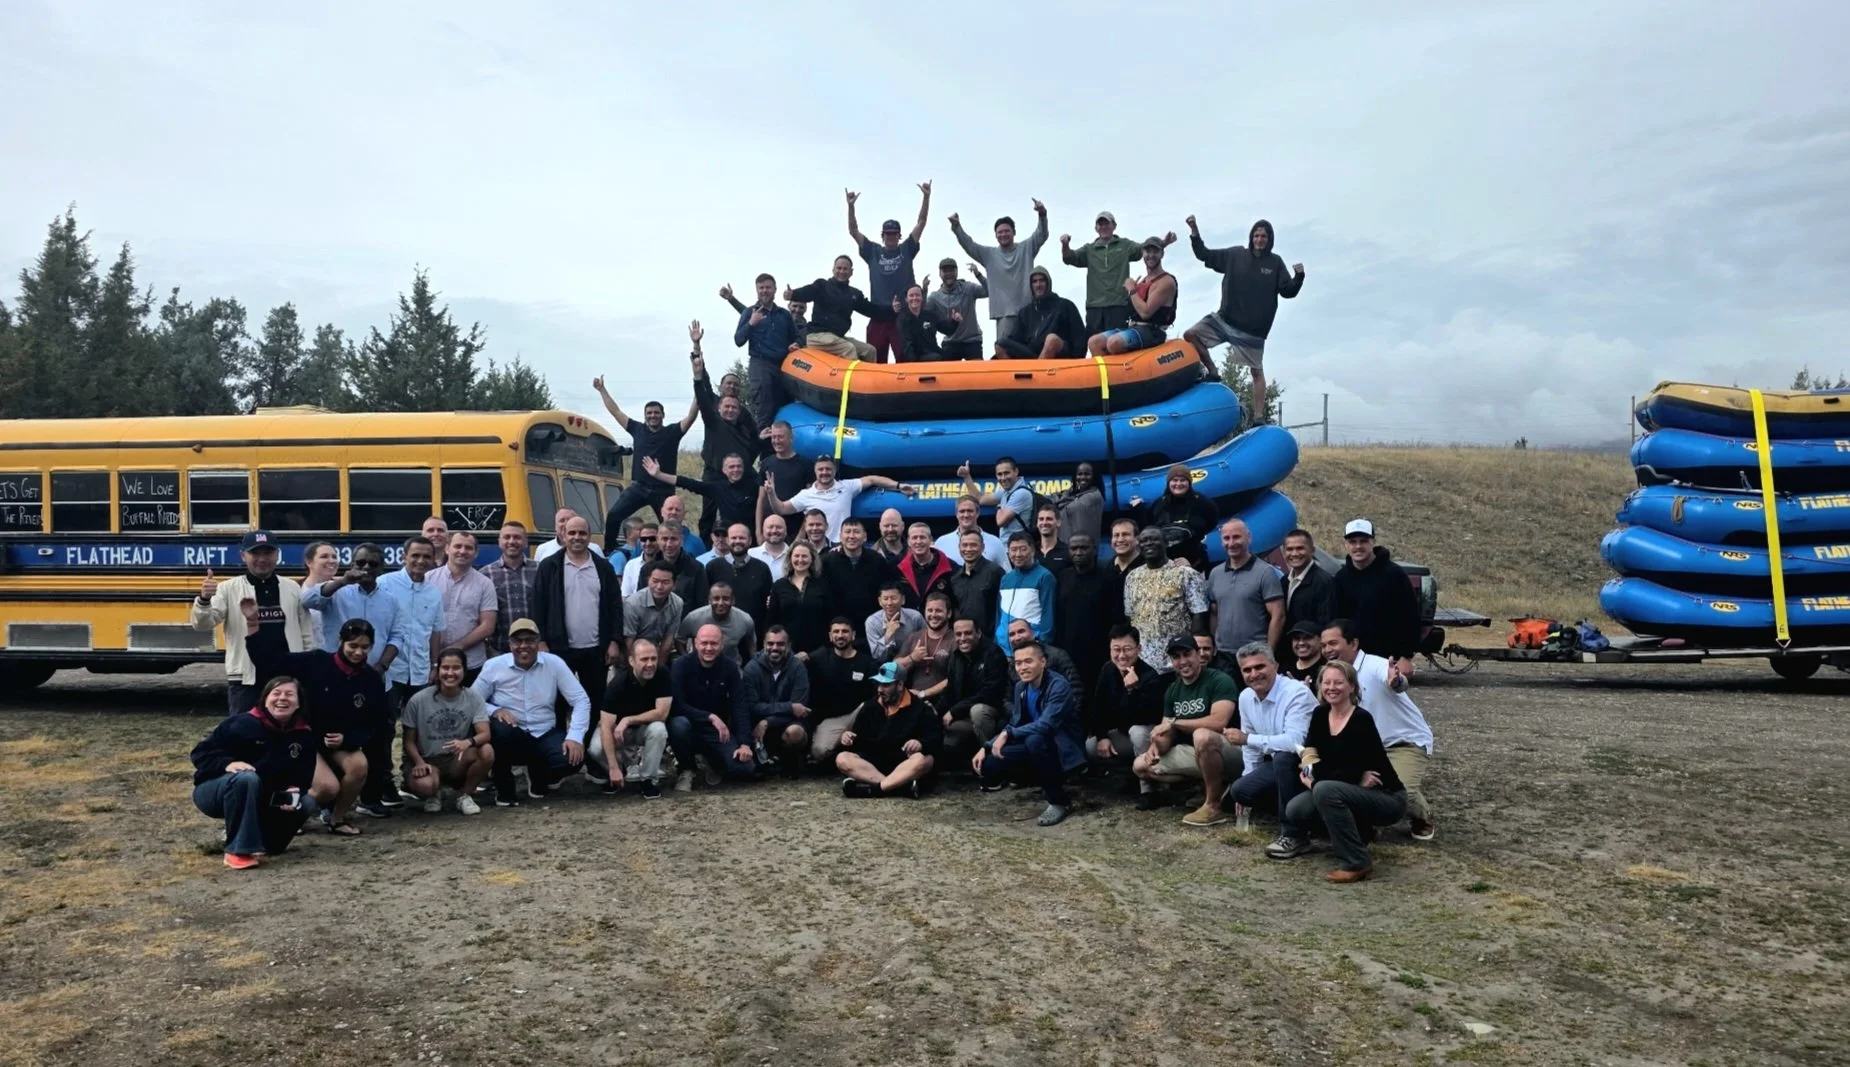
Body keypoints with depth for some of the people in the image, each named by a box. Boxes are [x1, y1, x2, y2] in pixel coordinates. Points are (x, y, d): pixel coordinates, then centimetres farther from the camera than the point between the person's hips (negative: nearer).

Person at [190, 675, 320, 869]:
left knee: (307, 802, -16)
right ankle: (239, 849, -31)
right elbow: (201, 752, -18)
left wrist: (293, 792, -26)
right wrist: (227, 764, -36)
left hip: (260, 799, 5)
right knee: (246, 779, -38)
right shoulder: (243, 723, -20)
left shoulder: (304, 735, -6)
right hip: (212, 792, -5)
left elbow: (303, 775, -4)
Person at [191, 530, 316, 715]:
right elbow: (202, 624, -11)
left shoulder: (292, 589, 6)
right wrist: (204, 599, -31)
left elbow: (306, 637, 10)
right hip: (246, 680, -2)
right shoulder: (229, 588, -2)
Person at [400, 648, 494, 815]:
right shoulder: (418, 700, -9)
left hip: (458, 761, 2)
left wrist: (468, 742, -40)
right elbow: (409, 741, -2)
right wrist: (419, 763, -21)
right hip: (427, 761, -2)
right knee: (423, 785, -37)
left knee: (487, 751, -30)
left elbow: (485, 734, -17)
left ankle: (464, 795, -1)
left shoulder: (473, 698, -6)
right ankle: (434, 794, 6)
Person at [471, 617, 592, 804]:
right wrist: (494, 710, -21)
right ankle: (504, 788, -7)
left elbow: (581, 700, -6)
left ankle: (538, 778, 13)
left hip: (545, 736, 1)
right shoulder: (494, 666, -4)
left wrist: (575, 737, -18)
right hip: (509, 738, -1)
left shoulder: (554, 664, -3)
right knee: (500, 729, -36)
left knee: (572, 758, -27)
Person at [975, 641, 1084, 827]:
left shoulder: (1058, 686, -21)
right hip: (1035, 748, 7)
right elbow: (1015, 724, 8)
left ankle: (1060, 801, -18)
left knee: (1035, 740, -38)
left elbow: (1045, 725, -32)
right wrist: (986, 747, -4)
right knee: (989, 764, -10)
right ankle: (1050, 781, 8)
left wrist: (1008, 734, -32)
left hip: (1063, 749, -7)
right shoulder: (1021, 687, 3)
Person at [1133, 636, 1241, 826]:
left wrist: (1174, 722, -21)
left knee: (1202, 735, -40)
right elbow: (1168, 732, 8)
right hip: (1195, 752, 8)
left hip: (1229, 749, -8)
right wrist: (1156, 746, -17)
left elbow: (1219, 722, -29)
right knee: (1141, 766, 1)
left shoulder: (1219, 681, -16)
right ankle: (1213, 783, 0)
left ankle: (1213, 807, -23)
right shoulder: (1172, 690, 7)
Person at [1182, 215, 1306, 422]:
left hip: (1253, 328, -2)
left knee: (1257, 371, 3)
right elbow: (1204, 255, 5)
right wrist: (1194, 230, -6)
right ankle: (1213, 372, 5)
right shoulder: (1235, 254, 2)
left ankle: (1259, 417, 8)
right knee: (1191, 335, -10)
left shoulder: (1275, 263, -1)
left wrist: (1299, 277, -23)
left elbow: (1288, 291, -4)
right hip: (1224, 319, 2)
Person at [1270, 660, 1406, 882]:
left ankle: (1357, 863, -20)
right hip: (1355, 793, 7)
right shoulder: (1320, 714, 1)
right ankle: (1358, 831, 11)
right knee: (1294, 810, -12)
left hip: (1387, 798, -7)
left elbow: (1352, 772, -24)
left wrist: (1315, 775, -15)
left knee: (1325, 789, -32)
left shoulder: (1362, 720, -20)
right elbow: (1309, 754, 1)